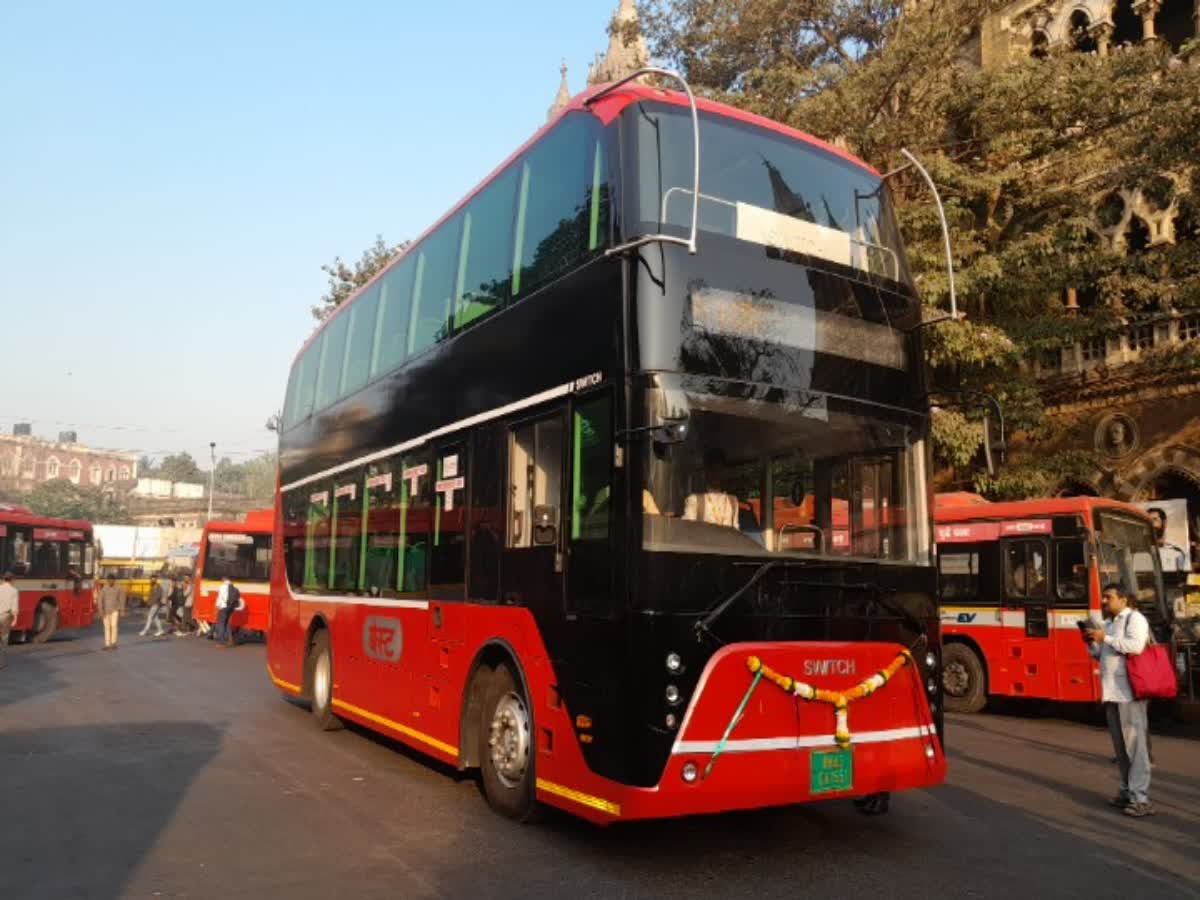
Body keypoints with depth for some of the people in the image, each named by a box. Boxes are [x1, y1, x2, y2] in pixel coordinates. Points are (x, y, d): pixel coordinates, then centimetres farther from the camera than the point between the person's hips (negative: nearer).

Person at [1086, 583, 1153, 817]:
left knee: (1135, 744, -8)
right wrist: (1092, 643, 7)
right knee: (1120, 745, 12)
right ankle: (1127, 791, 20)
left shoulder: (1135, 618, -5)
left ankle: (1140, 798, -7)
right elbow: (1102, 655, 24)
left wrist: (1105, 638, -16)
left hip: (1129, 691, -9)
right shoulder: (1108, 623, 20)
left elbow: (1135, 646, -21)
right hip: (1111, 692, 9)